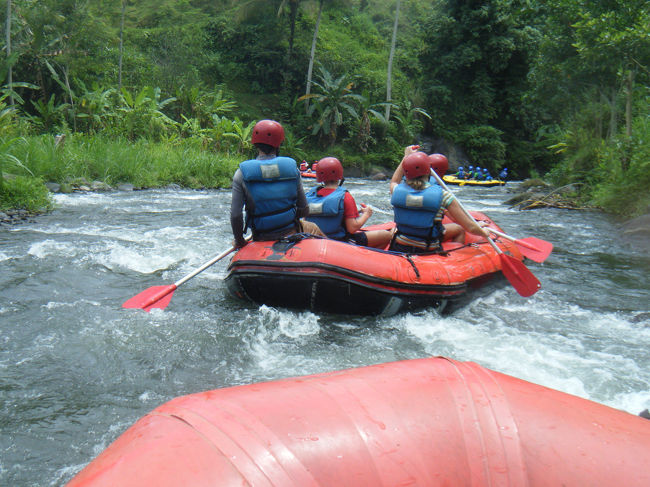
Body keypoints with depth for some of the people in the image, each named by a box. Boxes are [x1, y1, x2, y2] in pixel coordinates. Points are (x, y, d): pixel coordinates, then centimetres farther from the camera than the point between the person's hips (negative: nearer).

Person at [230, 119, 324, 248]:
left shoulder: (242, 173, -11)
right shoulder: (292, 167, -7)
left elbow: (235, 215, -15)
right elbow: (304, 211, -4)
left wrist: (239, 241, 0)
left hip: (262, 238, 0)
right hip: (292, 233, 0)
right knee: (314, 228, 32)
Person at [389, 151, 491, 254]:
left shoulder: (397, 190, -10)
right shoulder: (442, 195, -16)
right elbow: (471, 228, -12)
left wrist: (405, 158, 25)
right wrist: (483, 232, 9)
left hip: (399, 249, 3)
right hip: (428, 252, -2)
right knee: (459, 229, 22)